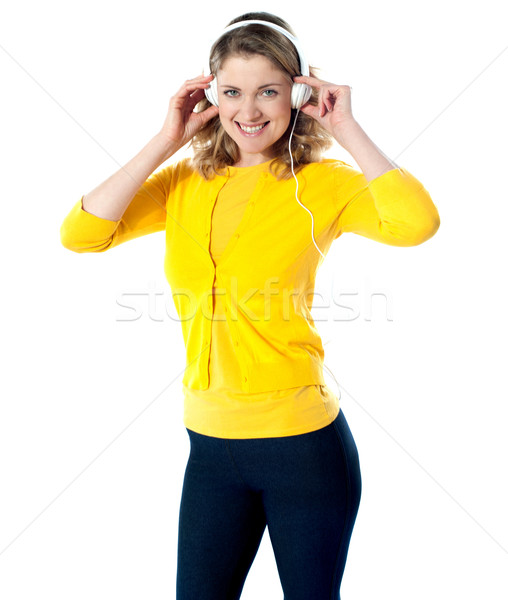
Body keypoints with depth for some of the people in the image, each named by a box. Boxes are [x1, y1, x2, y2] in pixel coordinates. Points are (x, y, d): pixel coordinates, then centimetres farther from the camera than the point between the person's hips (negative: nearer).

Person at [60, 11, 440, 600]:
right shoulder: (184, 183, 5)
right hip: (211, 444, 4)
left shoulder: (322, 182, -7)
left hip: (303, 442, -3)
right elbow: (80, 233, -8)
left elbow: (417, 223, -26)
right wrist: (167, 139, -7)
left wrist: (346, 128, -16)